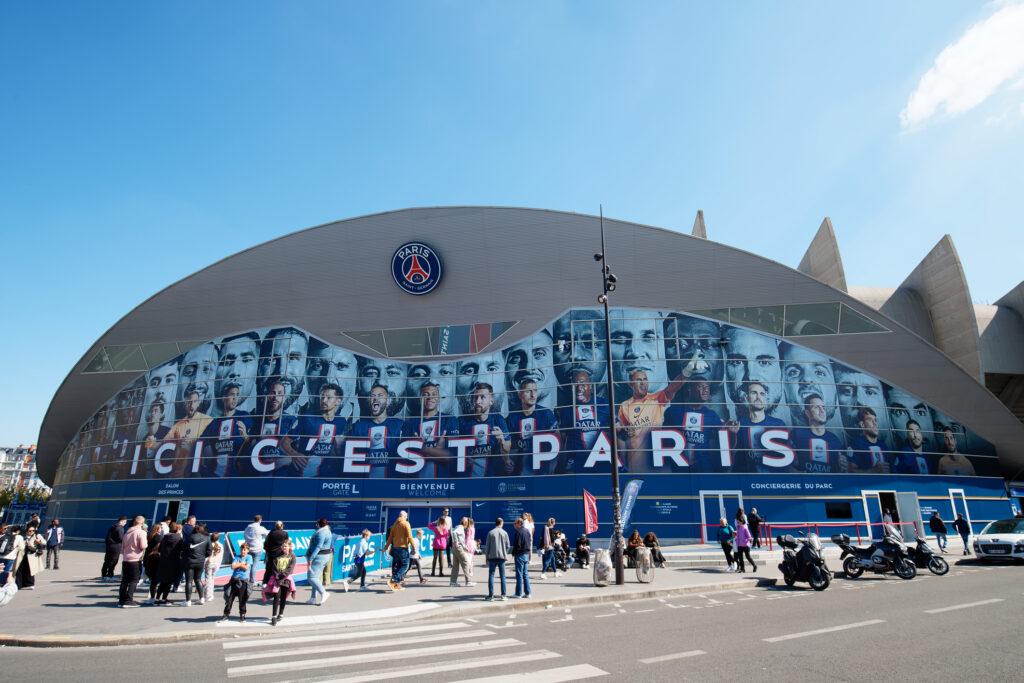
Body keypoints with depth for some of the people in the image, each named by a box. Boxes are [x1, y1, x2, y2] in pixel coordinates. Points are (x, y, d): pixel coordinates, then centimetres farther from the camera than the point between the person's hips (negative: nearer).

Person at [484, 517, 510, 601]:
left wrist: (487, 557, 10)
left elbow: (487, 546, 1)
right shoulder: (504, 533, 3)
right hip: (502, 557, 1)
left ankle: (491, 595, 0)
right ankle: (503, 595, 8)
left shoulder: (490, 533, -1)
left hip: (492, 557, -1)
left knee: (491, 576, 3)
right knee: (503, 576, 8)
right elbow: (508, 546, 5)